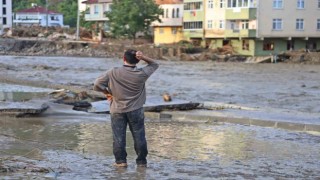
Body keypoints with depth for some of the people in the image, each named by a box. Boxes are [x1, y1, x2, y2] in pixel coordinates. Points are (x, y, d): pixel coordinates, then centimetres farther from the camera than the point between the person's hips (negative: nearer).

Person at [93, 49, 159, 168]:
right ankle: (141, 161, 14)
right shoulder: (142, 74, -9)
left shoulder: (113, 73, -10)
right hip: (136, 110, 0)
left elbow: (97, 85, -11)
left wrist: (106, 92, 6)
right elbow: (154, 64, 8)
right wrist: (143, 57, -10)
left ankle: (120, 160, 8)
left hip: (117, 110, 0)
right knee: (139, 136, 9)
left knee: (119, 137, 7)